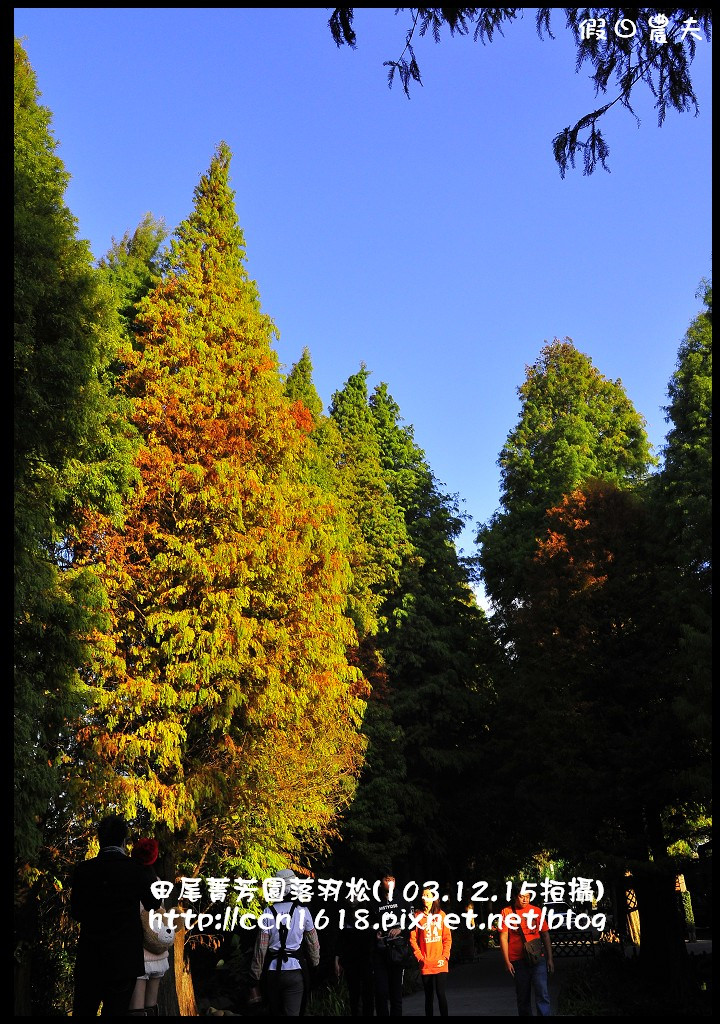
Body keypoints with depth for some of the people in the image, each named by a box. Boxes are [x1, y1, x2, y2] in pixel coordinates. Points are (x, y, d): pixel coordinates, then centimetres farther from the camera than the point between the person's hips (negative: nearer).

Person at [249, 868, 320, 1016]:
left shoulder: (268, 913, -8)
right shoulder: (303, 911, -7)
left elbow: (261, 947, -6)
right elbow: (313, 943, 3)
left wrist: (255, 974, 5)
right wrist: (315, 963, 20)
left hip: (273, 972, 1)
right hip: (295, 971, -1)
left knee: (276, 1011, 19)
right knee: (293, 1012, 5)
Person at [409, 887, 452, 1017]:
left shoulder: (441, 914, 4)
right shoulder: (418, 916, 2)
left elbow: (447, 938, 4)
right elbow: (413, 939, 2)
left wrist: (445, 956, -5)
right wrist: (420, 957, -5)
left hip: (440, 963, 0)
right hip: (425, 964, 0)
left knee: (441, 993, -8)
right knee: (429, 996, 7)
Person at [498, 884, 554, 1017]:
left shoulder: (536, 911, 4)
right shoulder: (507, 912, -1)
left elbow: (545, 935, 8)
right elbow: (503, 937, -1)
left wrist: (549, 958, 4)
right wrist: (507, 962, -5)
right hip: (518, 961, 0)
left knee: (542, 994, -8)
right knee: (523, 997, 9)